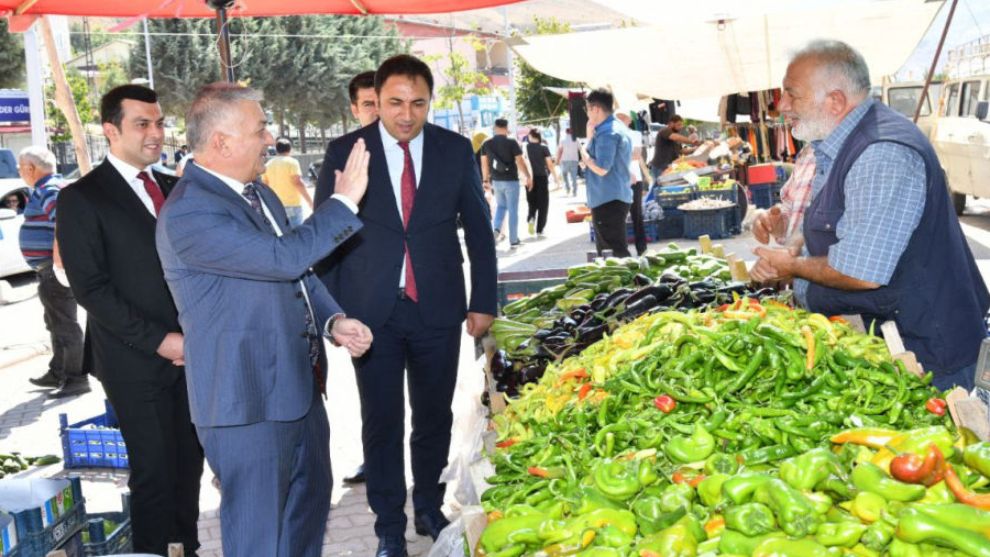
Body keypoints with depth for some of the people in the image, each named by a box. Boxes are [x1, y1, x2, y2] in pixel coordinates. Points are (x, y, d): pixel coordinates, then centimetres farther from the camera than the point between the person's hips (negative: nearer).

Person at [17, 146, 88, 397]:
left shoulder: (49, 191, -18)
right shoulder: (43, 191, 16)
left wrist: (58, 262, -30)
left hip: (55, 270, -11)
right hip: (49, 270, 11)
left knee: (65, 325, -5)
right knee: (56, 323, 20)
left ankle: (76, 379, 1)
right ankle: (58, 372, 32)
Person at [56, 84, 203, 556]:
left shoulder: (175, 189, 12)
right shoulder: (81, 198, -5)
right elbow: (91, 288, -11)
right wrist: (160, 341, -15)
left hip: (191, 352, 5)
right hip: (136, 361, -5)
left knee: (189, 463, 10)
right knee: (154, 472, 0)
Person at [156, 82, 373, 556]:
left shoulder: (258, 192, 9)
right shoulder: (187, 214, -22)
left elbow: (299, 271, 16)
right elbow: (284, 257, -30)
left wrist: (332, 320, -1)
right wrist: (344, 200, -20)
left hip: (298, 386, 9)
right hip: (248, 401, -9)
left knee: (310, 502, 25)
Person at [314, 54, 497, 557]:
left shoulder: (456, 149, 1)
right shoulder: (344, 152, -3)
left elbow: (478, 228, 7)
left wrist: (483, 301, 6)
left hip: (438, 308, 2)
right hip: (371, 311, -1)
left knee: (434, 416, 14)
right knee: (381, 422, 8)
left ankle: (429, 509, 34)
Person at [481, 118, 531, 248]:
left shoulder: (487, 144, 1)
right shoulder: (512, 143, -11)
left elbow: (484, 163, 6)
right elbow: (520, 162, -11)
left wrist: (485, 180, 16)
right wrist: (528, 177, 0)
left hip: (496, 181, 4)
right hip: (511, 180, -4)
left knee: (500, 206, 22)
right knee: (513, 210, 5)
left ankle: (496, 229, -3)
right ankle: (513, 240, 9)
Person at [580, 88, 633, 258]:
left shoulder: (606, 133, -17)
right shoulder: (618, 127, 16)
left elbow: (601, 169, -22)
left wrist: (583, 152, -8)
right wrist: (590, 138, 13)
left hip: (608, 201, -11)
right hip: (618, 198, 11)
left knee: (615, 252, -9)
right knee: (617, 250, 17)